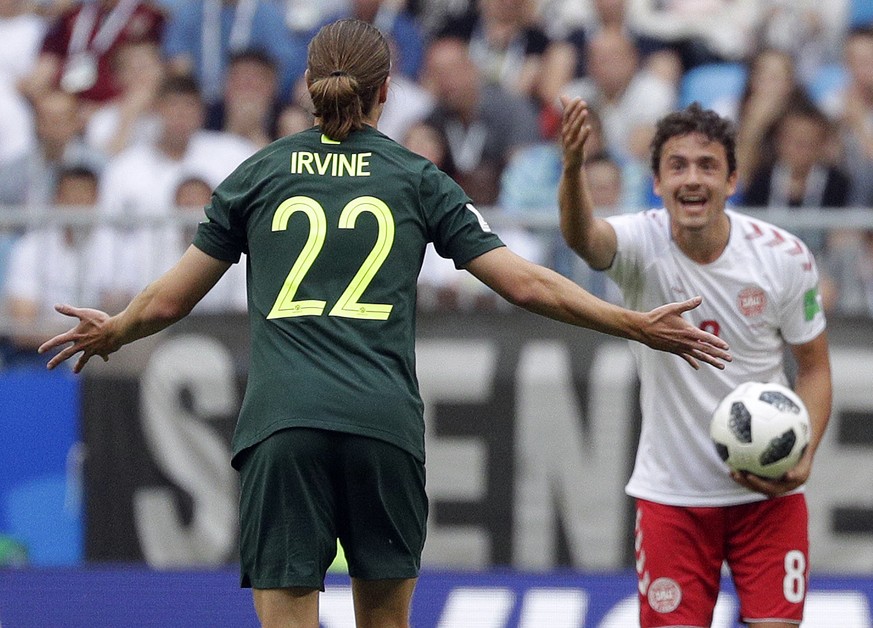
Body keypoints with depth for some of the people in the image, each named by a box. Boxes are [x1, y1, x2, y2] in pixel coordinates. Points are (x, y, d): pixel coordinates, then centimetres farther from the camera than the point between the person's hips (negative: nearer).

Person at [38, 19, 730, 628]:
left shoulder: (259, 174, 12)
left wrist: (109, 333, 37)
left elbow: (167, 301, 16)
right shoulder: (419, 180, 11)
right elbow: (526, 283, 7)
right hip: (385, 424, 0)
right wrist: (639, 326, 16)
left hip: (281, 423, 0)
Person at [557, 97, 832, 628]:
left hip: (768, 491, 0)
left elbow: (814, 367, 3)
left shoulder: (785, 257, -9)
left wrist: (802, 459, -13)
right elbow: (583, 236, -38)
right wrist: (573, 167, -60)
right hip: (672, 495, 0)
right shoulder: (643, 243, -14)